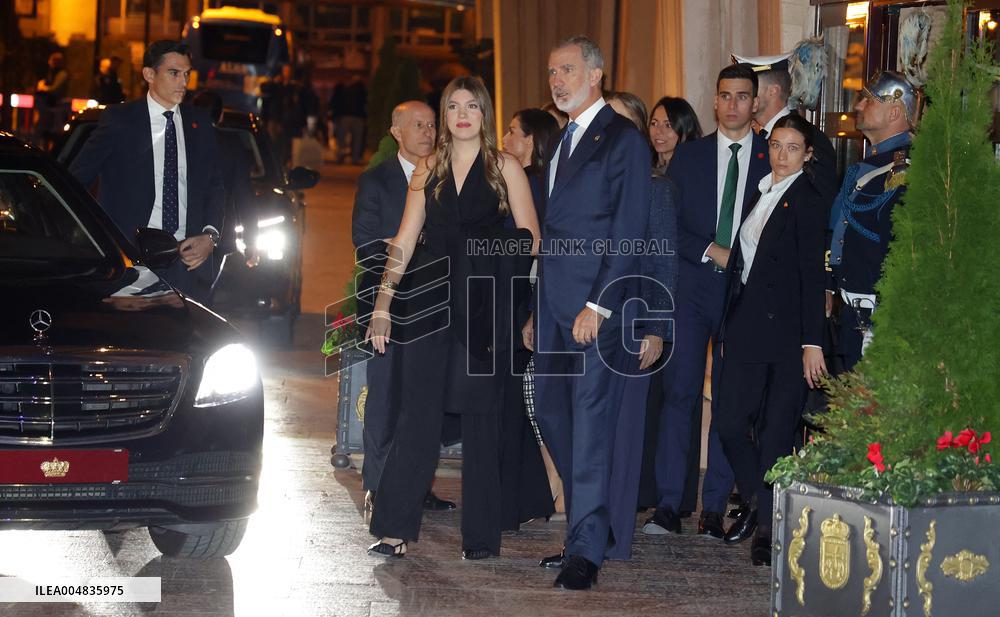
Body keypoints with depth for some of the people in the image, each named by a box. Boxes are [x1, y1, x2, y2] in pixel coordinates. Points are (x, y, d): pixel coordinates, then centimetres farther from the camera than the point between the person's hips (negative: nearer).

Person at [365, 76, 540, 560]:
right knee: (417, 415, -3)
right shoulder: (428, 171, 12)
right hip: (432, 303, 2)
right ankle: (395, 529, -1)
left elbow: (530, 238, 0)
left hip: (486, 307, -2)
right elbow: (404, 241, 10)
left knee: (480, 419, 2)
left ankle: (480, 535, 8)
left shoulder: (505, 167, 4)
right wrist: (382, 307, 4)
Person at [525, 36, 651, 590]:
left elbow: (629, 230, -12)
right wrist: (536, 311, 17)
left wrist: (597, 305, -17)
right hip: (554, 306, 8)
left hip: (595, 306, -8)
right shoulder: (561, 143, 19)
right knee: (554, 418, 9)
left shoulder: (622, 139, -6)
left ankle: (586, 550, -2)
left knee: (591, 425, -7)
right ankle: (590, 527, 20)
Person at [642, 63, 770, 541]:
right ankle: (668, 507, -5)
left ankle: (714, 509, 6)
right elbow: (667, 224, 6)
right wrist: (712, 252, -7)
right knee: (680, 393, -6)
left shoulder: (773, 159, 6)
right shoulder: (688, 156, 10)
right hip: (692, 288, 0)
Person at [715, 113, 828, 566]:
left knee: (776, 429, -1)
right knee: (730, 422, 2)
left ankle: (767, 526, 7)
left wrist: (812, 343, -15)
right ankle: (757, 502, 24)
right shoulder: (760, 194, 15)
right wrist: (728, 329, 12)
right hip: (746, 325, 6)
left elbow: (812, 275, -11)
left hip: (785, 329, -6)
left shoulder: (808, 201, -7)